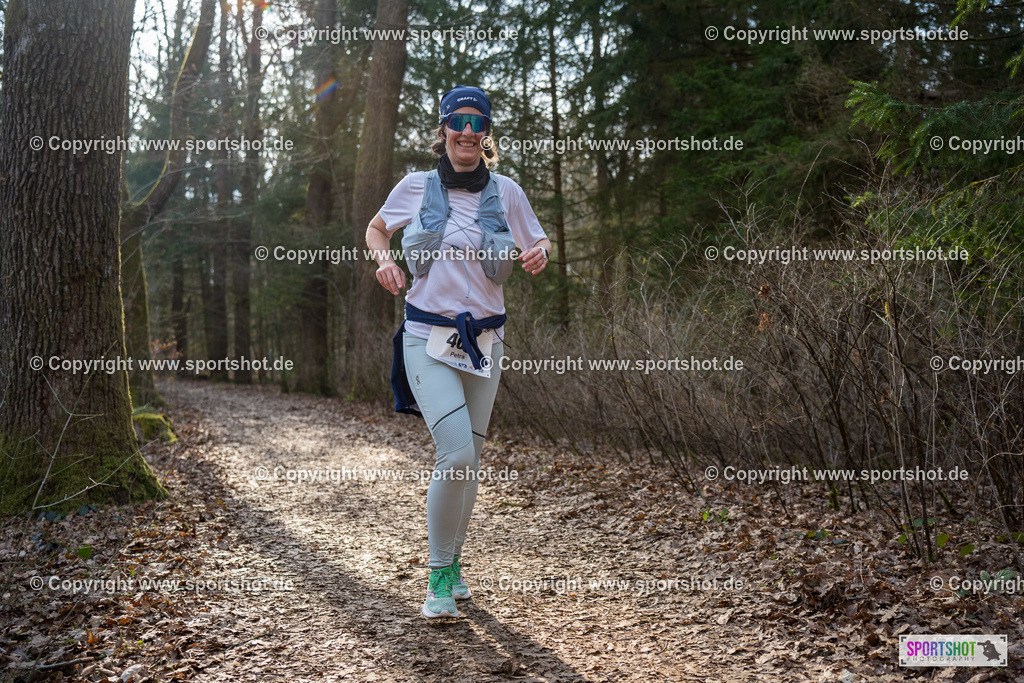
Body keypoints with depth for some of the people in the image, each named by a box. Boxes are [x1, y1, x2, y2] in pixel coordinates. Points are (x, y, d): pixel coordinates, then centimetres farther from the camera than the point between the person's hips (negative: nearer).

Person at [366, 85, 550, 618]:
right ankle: (438, 576, 0)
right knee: (457, 454, -18)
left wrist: (539, 254, -11)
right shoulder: (417, 186, 1)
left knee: (469, 462, 9)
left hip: (484, 339, 3)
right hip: (428, 337, -2)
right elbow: (376, 229, 17)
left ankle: (452, 562, 32)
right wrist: (383, 258, -4)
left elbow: (539, 244, 13)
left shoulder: (505, 192, 3)